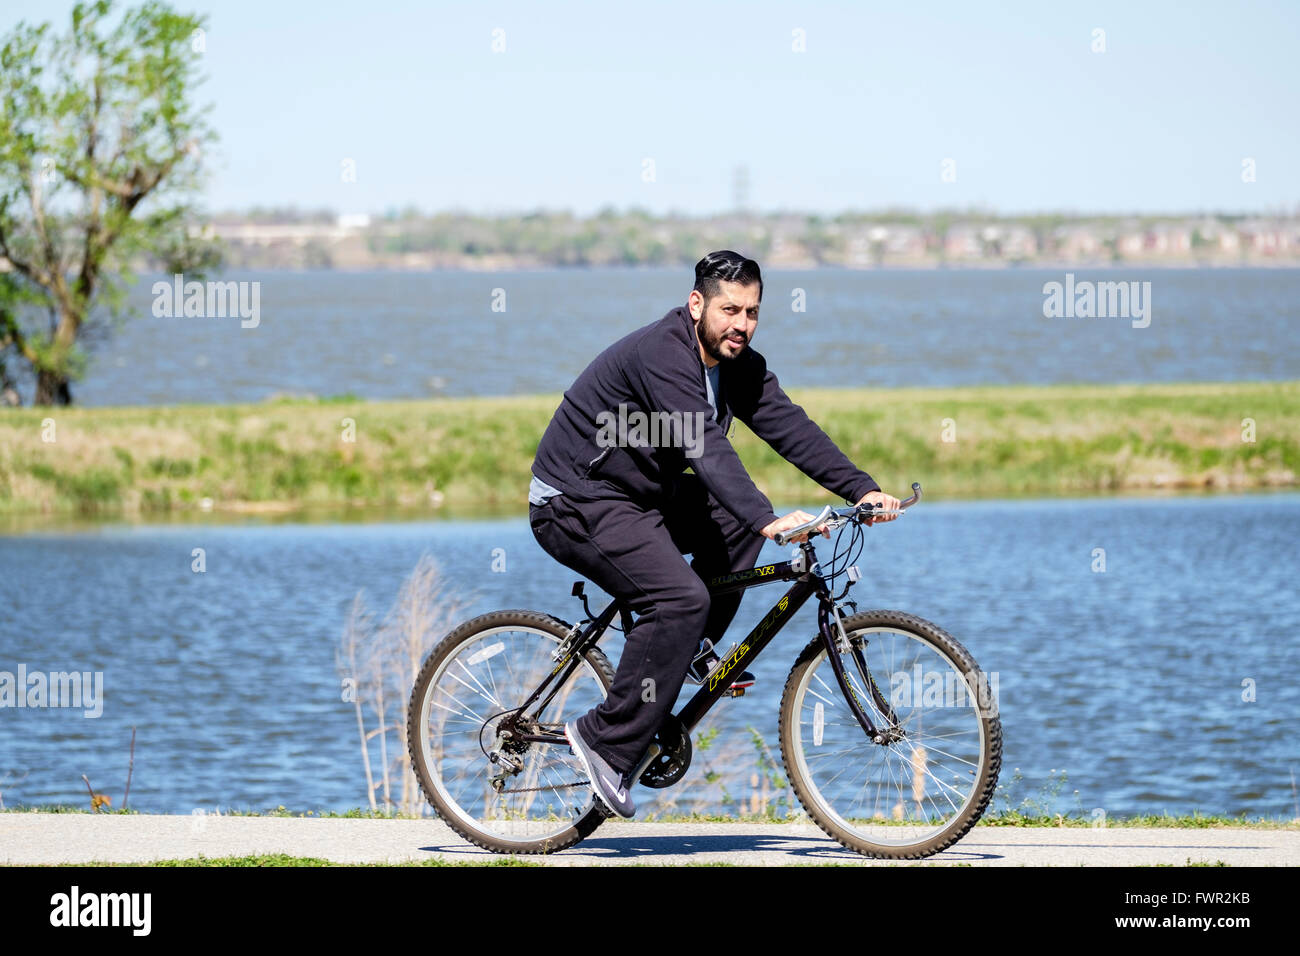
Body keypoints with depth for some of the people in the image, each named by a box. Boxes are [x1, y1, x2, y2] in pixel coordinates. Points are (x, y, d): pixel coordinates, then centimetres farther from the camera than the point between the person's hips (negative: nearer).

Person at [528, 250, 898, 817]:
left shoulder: (738, 365, 2)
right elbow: (705, 449, -37)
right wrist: (769, 520, -48)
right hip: (577, 502, -9)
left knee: (737, 520, -3)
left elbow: (788, 426, -5)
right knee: (682, 598, -25)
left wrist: (863, 490, -17)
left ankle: (692, 651, 7)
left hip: (637, 494, 10)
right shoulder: (661, 355, -26)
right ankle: (605, 740, -19)